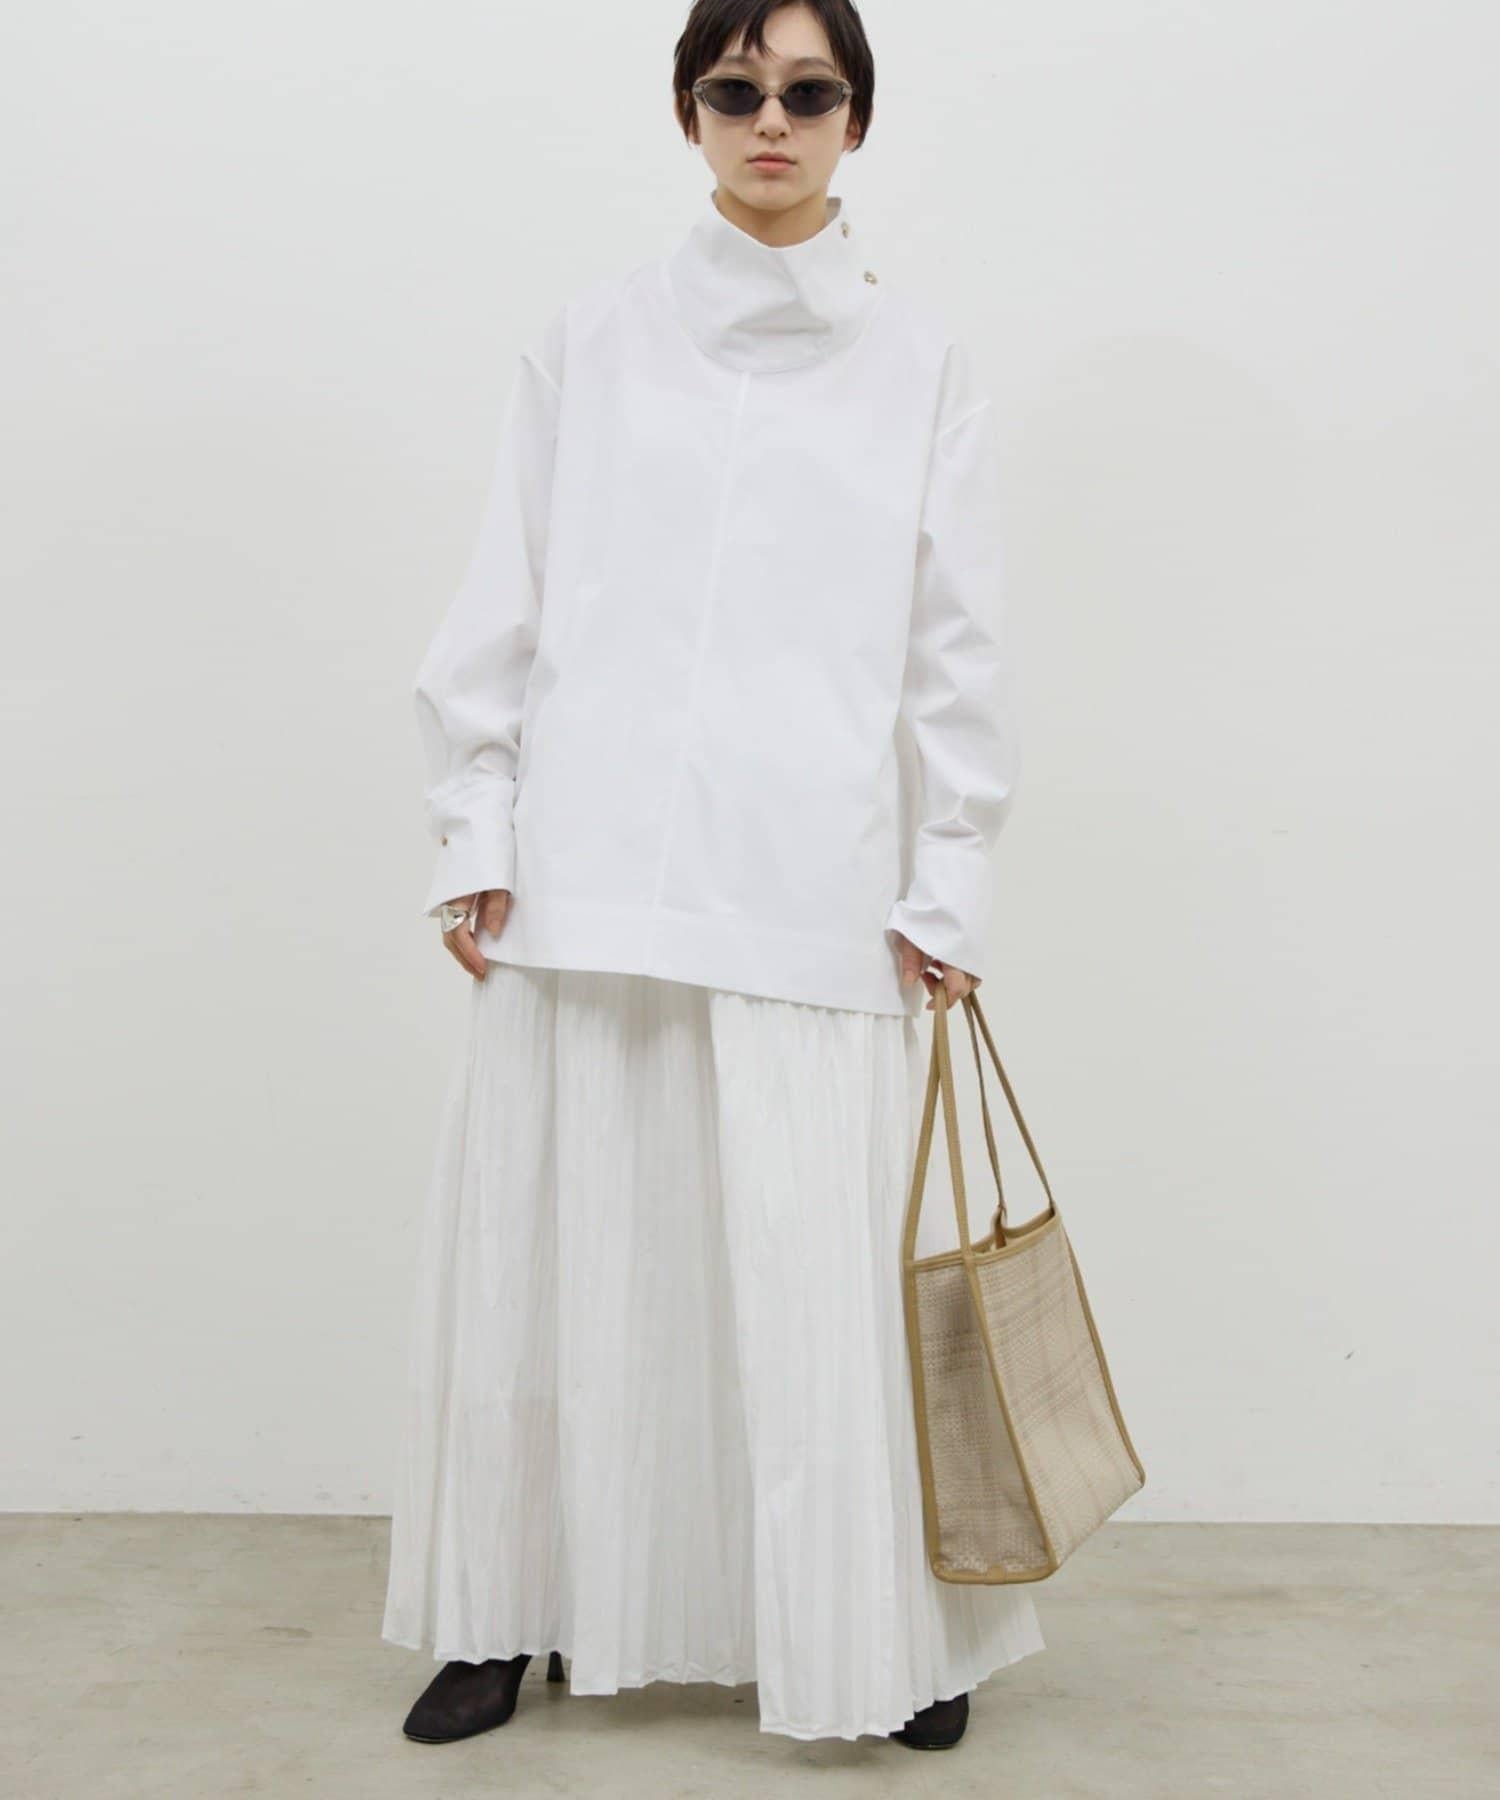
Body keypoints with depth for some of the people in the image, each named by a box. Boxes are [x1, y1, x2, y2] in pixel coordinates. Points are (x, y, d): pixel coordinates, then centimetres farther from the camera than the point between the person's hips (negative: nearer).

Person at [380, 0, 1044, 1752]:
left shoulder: (920, 365, 9)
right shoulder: (592, 339, 10)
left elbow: (958, 651, 6)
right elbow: (502, 603, 8)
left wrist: (945, 891, 0)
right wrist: (475, 835, 1)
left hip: (813, 890, -1)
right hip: (592, 874, 1)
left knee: (822, 1266, 0)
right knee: (565, 1247, 6)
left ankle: (889, 1634, 17)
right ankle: (521, 1604, 23)